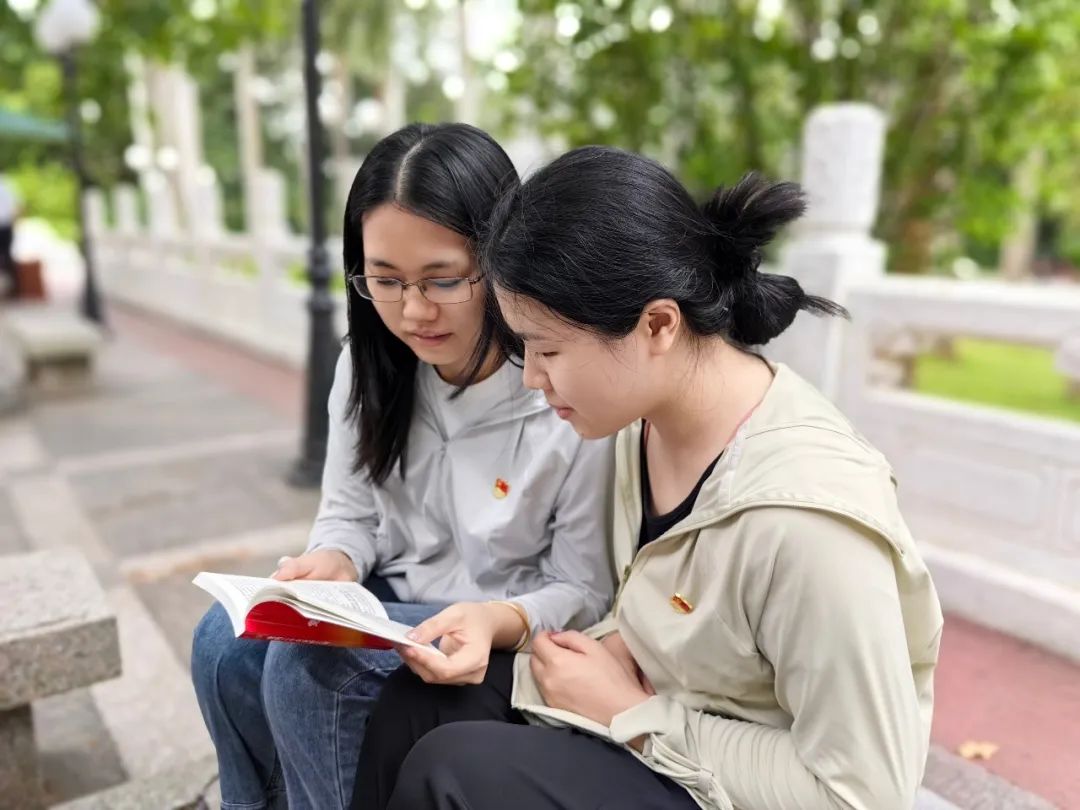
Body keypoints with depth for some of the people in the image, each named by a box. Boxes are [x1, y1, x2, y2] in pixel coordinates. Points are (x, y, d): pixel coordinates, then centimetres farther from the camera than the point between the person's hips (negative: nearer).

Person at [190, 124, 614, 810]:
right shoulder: (369, 370, -5)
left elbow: (584, 592, -14)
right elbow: (349, 514, 5)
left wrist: (501, 621, -34)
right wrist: (334, 561, -18)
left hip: (511, 634, -5)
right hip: (388, 599, 6)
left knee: (306, 665, -23)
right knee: (226, 642, -13)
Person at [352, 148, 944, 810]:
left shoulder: (805, 513, -34)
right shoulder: (650, 414, -9)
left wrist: (633, 714, -21)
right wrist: (612, 647, -11)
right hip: (665, 700, 7)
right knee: (418, 700, -4)